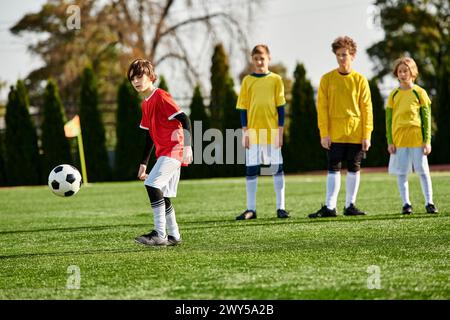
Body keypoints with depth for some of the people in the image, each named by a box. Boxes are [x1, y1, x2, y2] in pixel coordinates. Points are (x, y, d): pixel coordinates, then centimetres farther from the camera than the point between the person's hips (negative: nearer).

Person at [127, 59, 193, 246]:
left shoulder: (161, 97, -11)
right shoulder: (145, 104, 17)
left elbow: (184, 119, -17)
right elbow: (149, 136, 23)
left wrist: (187, 146, -25)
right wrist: (143, 163, 23)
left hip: (173, 149, -10)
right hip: (163, 152, 10)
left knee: (152, 185, -21)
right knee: (163, 195, 9)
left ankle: (160, 234, -21)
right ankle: (174, 236, 17)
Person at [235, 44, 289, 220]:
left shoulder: (276, 80, 2)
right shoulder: (247, 80, 5)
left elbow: (280, 107, 2)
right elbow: (243, 108, 5)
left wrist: (280, 131, -3)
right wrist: (244, 132, 0)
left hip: (272, 132, -1)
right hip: (253, 132, 1)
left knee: (277, 169, 2)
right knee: (251, 170, 3)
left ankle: (280, 207, 9)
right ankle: (251, 209, 9)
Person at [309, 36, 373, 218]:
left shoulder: (360, 80, 3)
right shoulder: (327, 79, 2)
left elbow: (366, 109, 2)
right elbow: (322, 107, 0)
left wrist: (367, 135, -4)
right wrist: (324, 133, -8)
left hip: (356, 133, 1)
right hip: (334, 134, -1)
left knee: (354, 169, 5)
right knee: (333, 169, -2)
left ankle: (350, 205, 12)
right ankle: (330, 207, -4)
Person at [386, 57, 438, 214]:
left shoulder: (419, 93, 2)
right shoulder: (394, 95, 8)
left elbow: (427, 118, 1)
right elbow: (389, 120, 9)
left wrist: (427, 141, -6)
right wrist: (390, 141, 1)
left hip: (417, 138, -2)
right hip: (399, 140, 2)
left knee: (423, 172, 0)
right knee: (401, 173, 3)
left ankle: (429, 203, 5)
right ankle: (406, 203, 10)